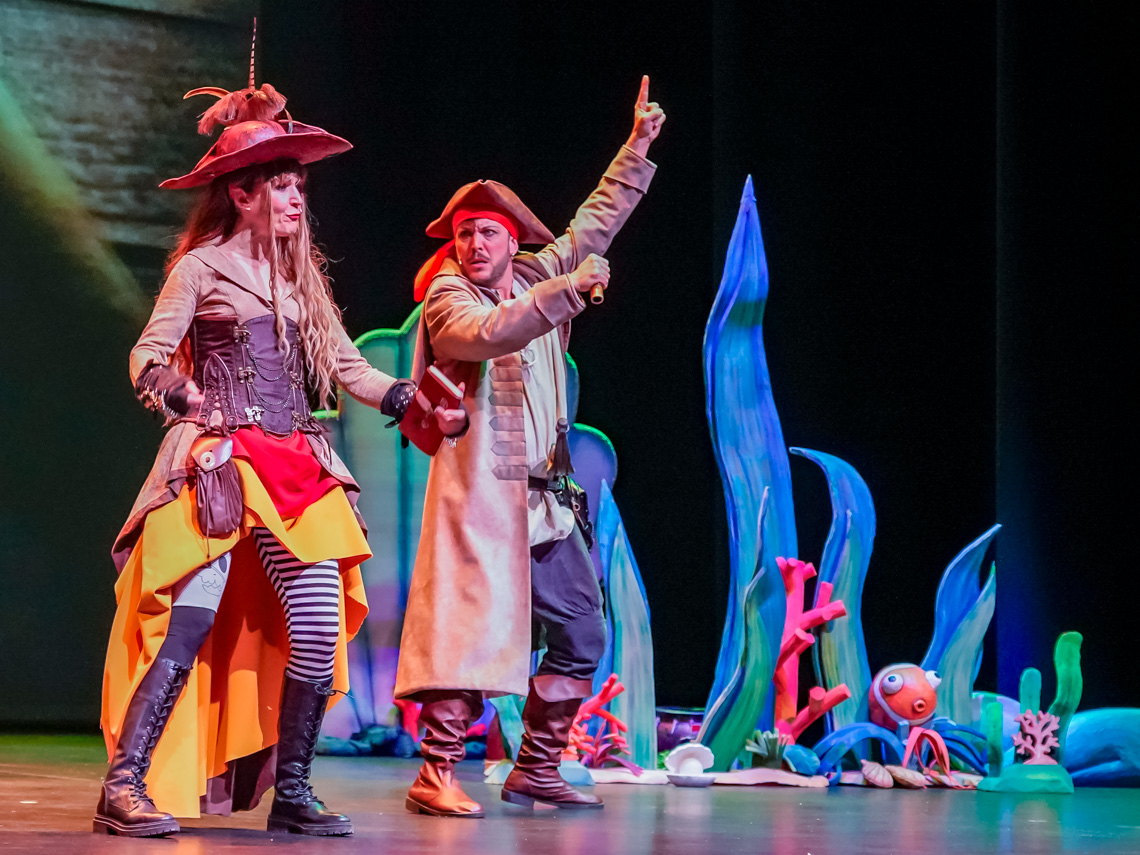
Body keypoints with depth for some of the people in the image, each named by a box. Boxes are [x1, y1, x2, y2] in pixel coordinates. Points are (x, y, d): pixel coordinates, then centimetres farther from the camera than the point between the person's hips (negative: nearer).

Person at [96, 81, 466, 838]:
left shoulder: (300, 276, 19)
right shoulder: (202, 268, 1)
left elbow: (347, 367, 16)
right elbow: (148, 361, -4)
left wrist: (418, 403, 3)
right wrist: (185, 396, -25)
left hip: (297, 468, 6)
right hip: (220, 462, -6)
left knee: (320, 622, -4)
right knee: (192, 623, -18)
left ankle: (291, 792, 6)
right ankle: (126, 786, -16)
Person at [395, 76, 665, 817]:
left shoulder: (536, 277, 13)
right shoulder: (448, 299, -6)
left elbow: (595, 224, 22)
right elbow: (491, 333, -27)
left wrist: (637, 149, 20)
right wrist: (568, 290, -30)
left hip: (543, 492, 7)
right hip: (479, 485, -7)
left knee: (582, 632, 7)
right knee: (472, 629, -14)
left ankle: (537, 770, 14)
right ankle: (437, 775, -12)